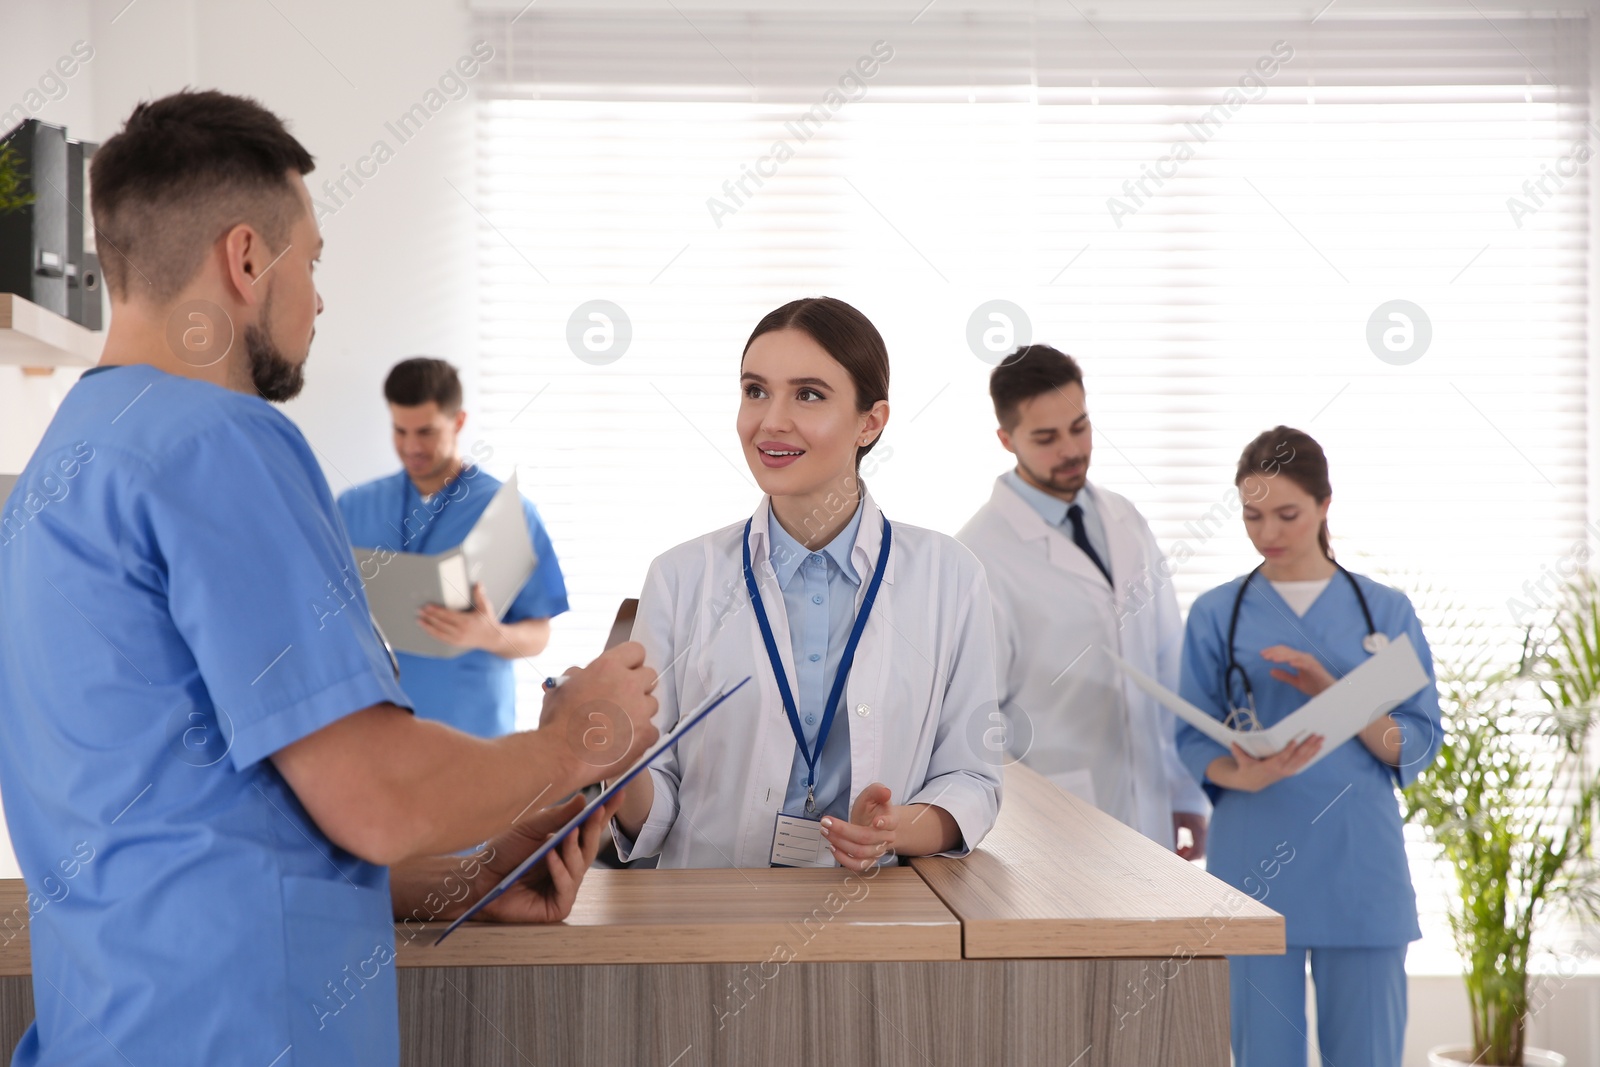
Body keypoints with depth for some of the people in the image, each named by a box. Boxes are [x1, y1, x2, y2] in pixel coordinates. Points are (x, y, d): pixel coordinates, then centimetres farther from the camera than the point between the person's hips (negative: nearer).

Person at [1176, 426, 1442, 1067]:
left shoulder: (1385, 610, 7)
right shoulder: (1216, 615, 5)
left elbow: (1419, 745, 1)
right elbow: (1194, 742, 1)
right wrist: (1247, 775, -21)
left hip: (1360, 864, 1)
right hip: (1255, 863, 0)